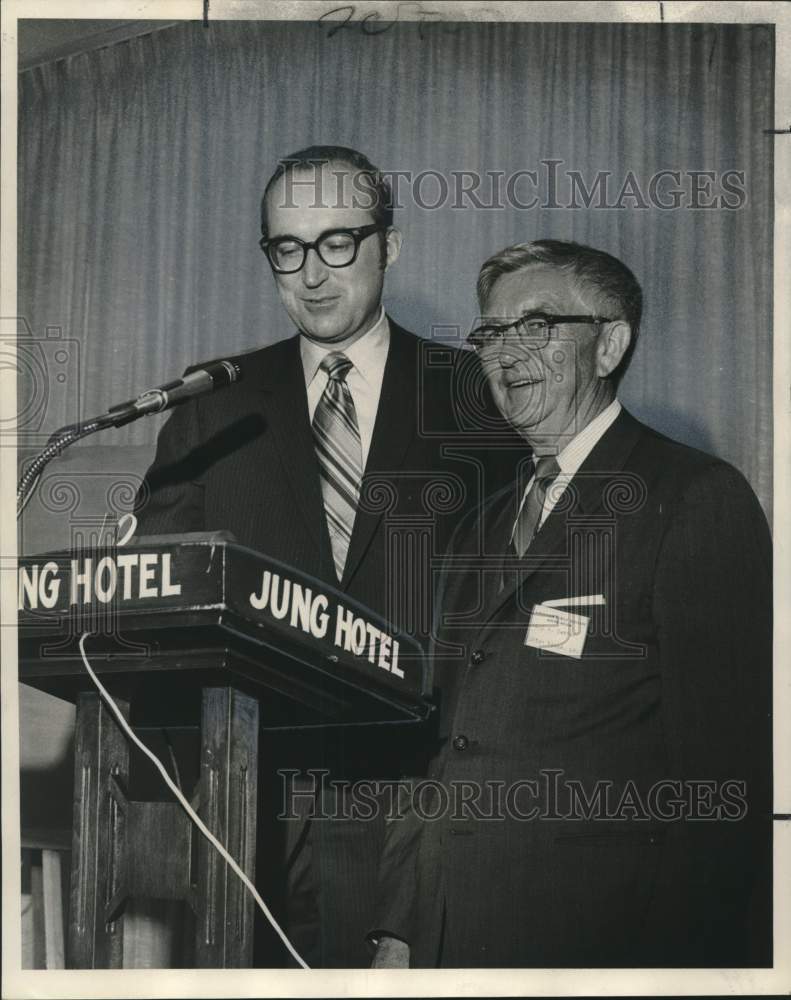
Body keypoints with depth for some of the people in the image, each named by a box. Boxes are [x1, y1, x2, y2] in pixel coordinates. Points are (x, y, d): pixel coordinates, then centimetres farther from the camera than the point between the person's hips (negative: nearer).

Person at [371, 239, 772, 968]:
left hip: (601, 936, -6)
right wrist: (397, 931, 8)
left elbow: (724, 763, -13)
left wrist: (690, 954, -17)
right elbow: (441, 744, 15)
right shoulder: (480, 531, 17)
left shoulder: (699, 499, -7)